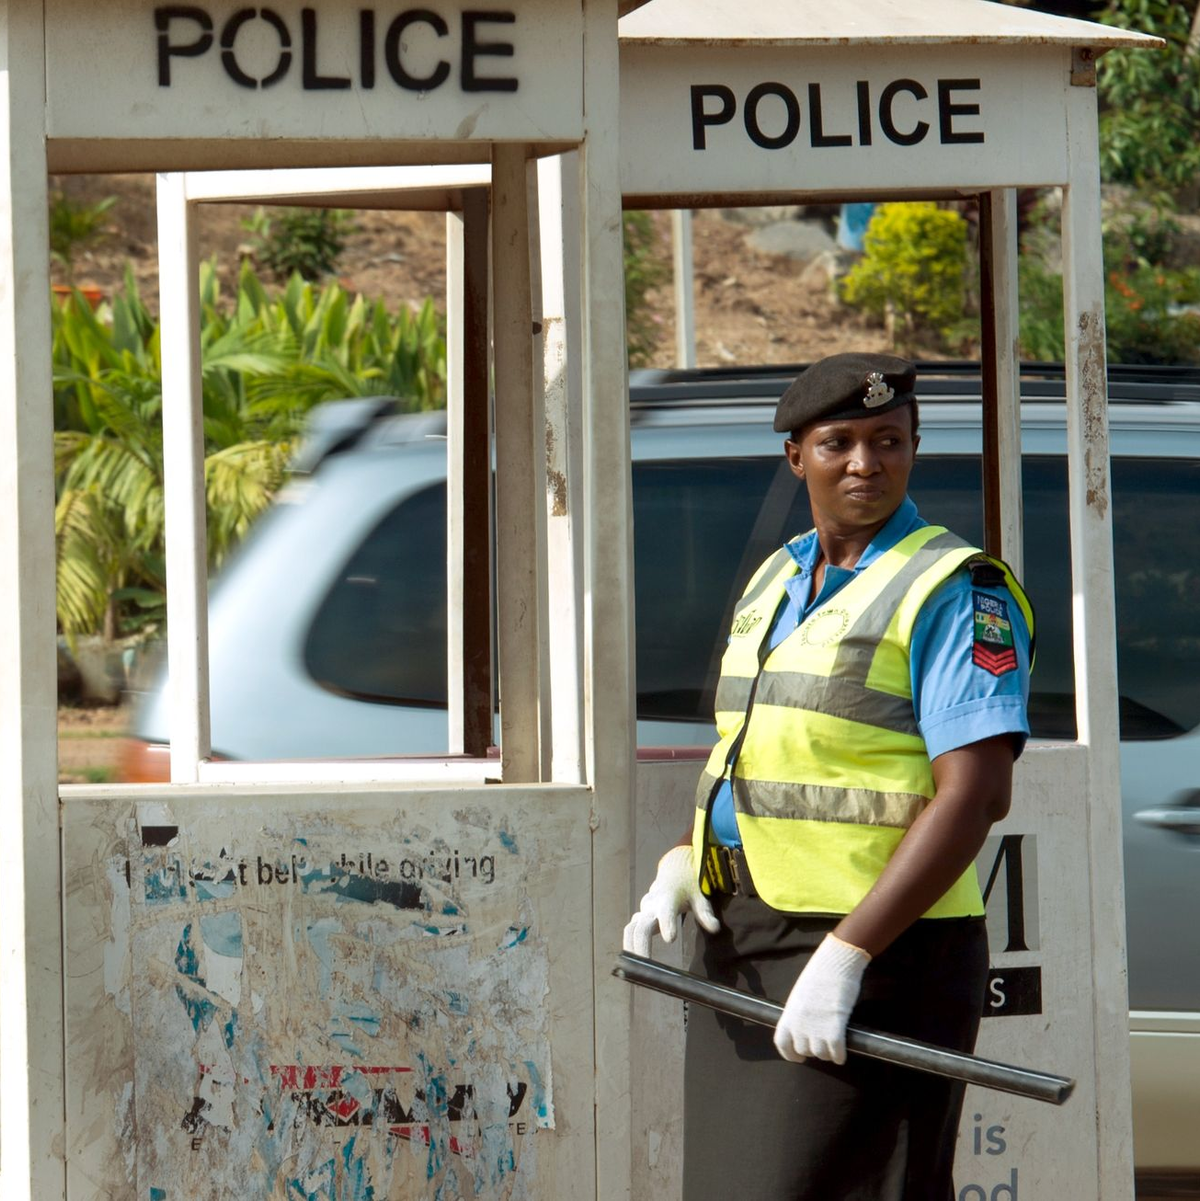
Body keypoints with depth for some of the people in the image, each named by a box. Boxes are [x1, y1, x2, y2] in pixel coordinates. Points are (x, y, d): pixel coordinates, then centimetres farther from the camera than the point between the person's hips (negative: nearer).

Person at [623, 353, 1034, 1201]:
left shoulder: (956, 591, -10)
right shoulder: (775, 583, 16)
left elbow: (976, 795, -19)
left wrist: (844, 956, -25)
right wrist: (678, 869, 4)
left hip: (880, 949, -8)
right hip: (739, 946, 8)